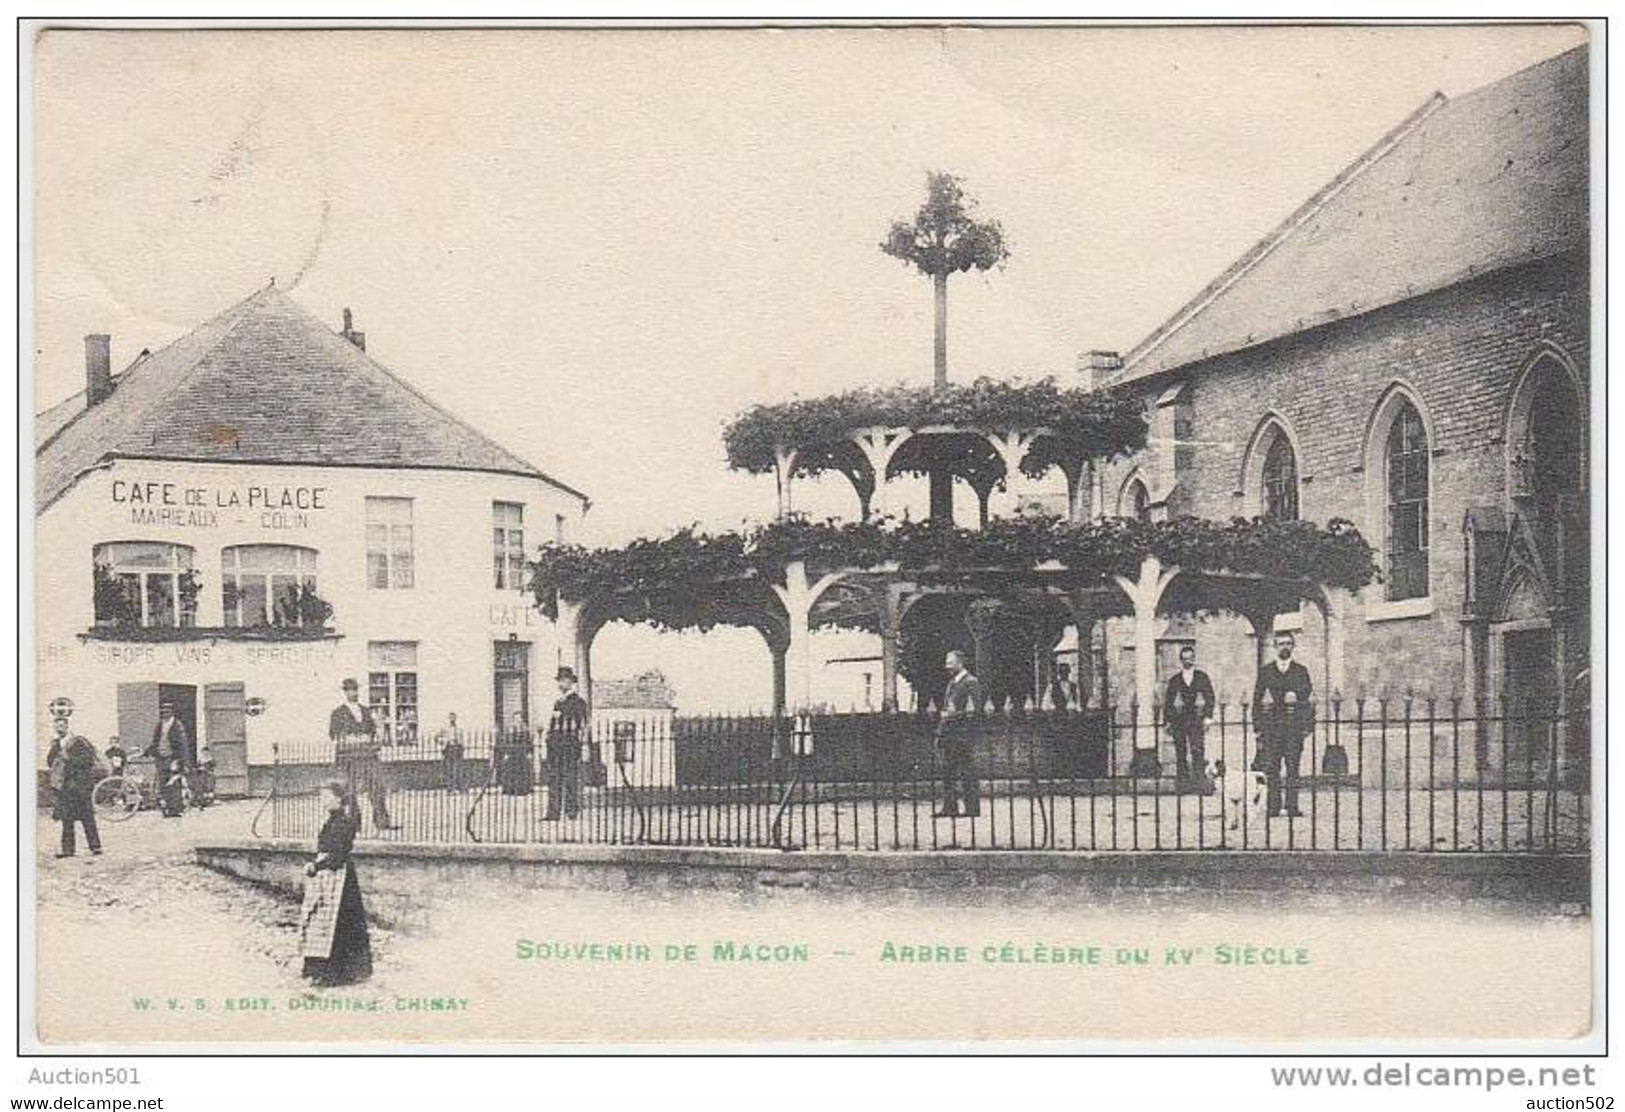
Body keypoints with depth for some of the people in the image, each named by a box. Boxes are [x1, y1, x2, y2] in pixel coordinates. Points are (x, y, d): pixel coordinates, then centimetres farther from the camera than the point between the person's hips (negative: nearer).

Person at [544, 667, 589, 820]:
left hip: (571, 744, -6)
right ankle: (553, 812, 2)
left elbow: (582, 725, -3)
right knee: (553, 777, 2)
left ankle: (572, 810, -2)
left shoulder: (578, 702, 0)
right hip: (554, 743, 6)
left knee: (571, 778, -5)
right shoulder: (557, 702, 19)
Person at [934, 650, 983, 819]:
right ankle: (949, 807, 10)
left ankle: (972, 808, -3)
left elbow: (975, 709, -14)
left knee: (965, 771, -7)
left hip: (962, 734, -9)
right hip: (949, 734, 9)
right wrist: (940, 732, 19)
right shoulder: (952, 683, 19)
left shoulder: (971, 682, -8)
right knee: (948, 770, 7)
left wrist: (955, 715, -16)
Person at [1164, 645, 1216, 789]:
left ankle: (1200, 778, -14)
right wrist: (1168, 721, 5)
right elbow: (1168, 702, 13)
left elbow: (1210, 698, 8)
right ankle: (1183, 780, 3)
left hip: (1196, 717, -1)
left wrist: (1207, 717, -3)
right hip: (1179, 717, 1)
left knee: (1197, 749, -14)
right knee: (1180, 752, -1)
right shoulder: (1174, 680, 11)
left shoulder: (1202, 677, 9)